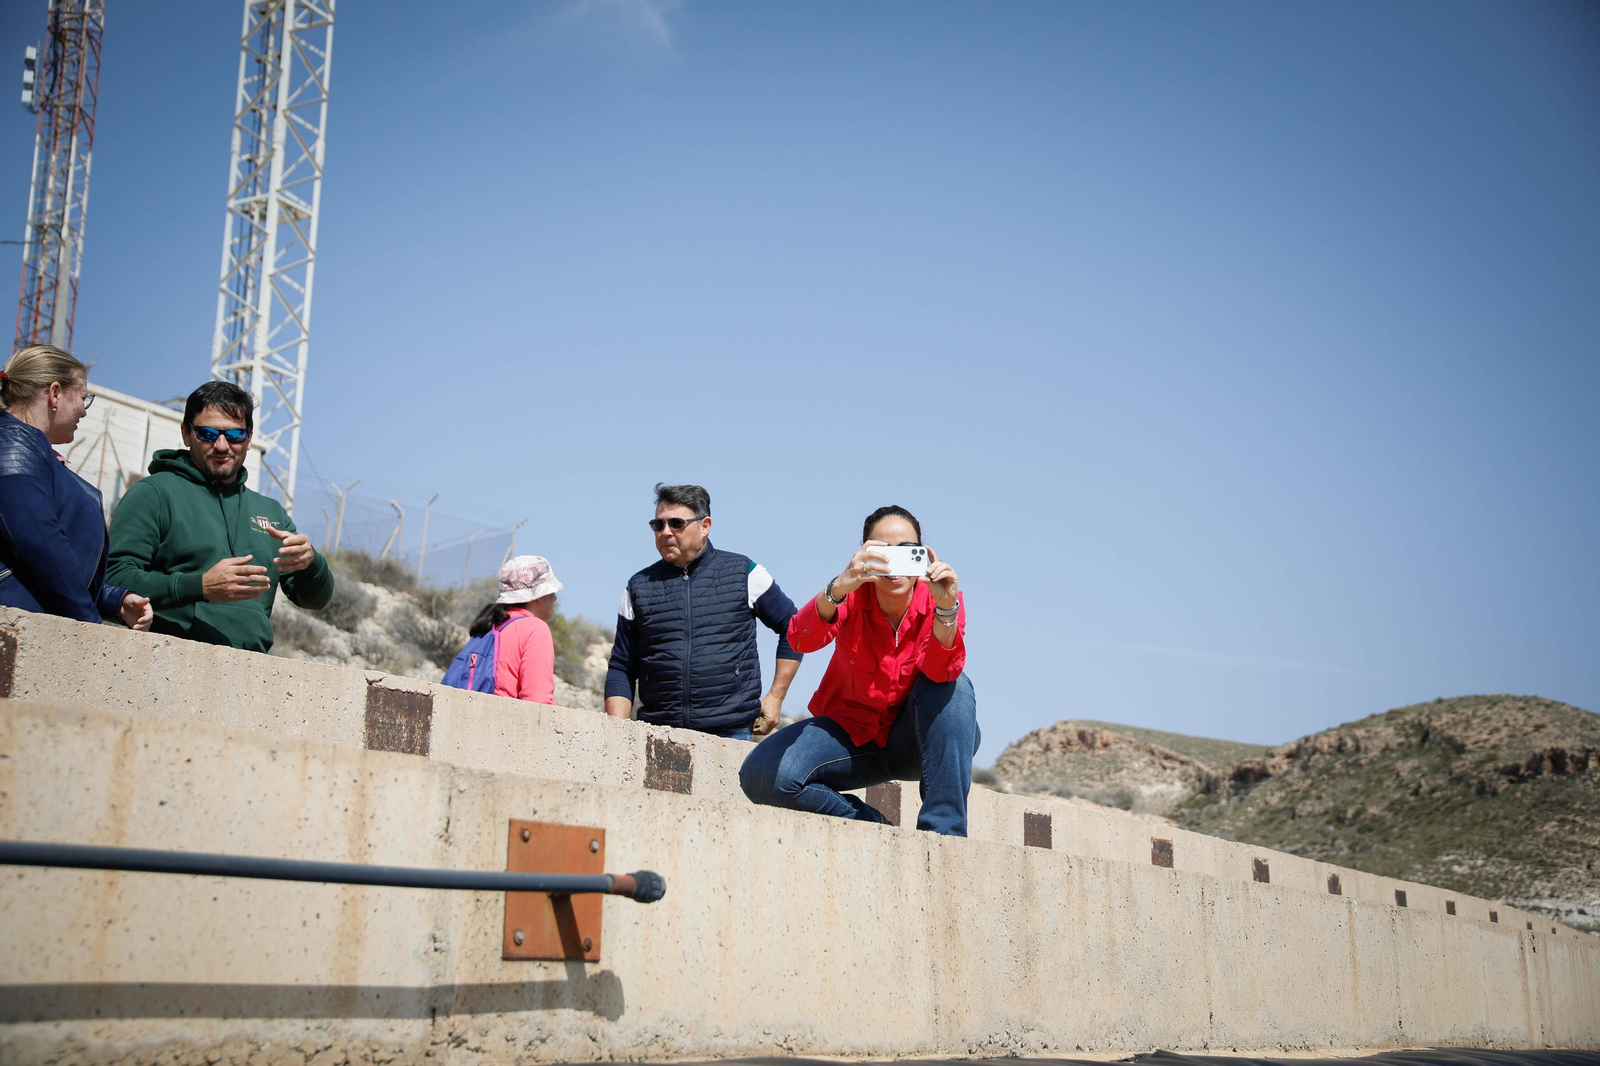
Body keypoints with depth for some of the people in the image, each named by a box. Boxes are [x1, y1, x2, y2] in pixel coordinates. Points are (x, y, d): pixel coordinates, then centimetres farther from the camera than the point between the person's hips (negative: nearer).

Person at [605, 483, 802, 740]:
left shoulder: (744, 574, 7)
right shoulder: (639, 587, 11)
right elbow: (621, 669, 13)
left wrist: (775, 697, 7)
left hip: (730, 733, -1)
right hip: (658, 735, 2)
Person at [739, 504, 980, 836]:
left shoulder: (940, 599, -14)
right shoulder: (852, 596, -14)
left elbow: (942, 671, -32)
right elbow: (801, 640, -35)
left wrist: (945, 607, -50)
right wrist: (838, 588, -53)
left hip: (920, 738, 0)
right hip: (853, 731, 0)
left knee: (953, 684, -32)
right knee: (761, 775, -24)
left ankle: (943, 829, -26)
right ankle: (872, 826, -7)